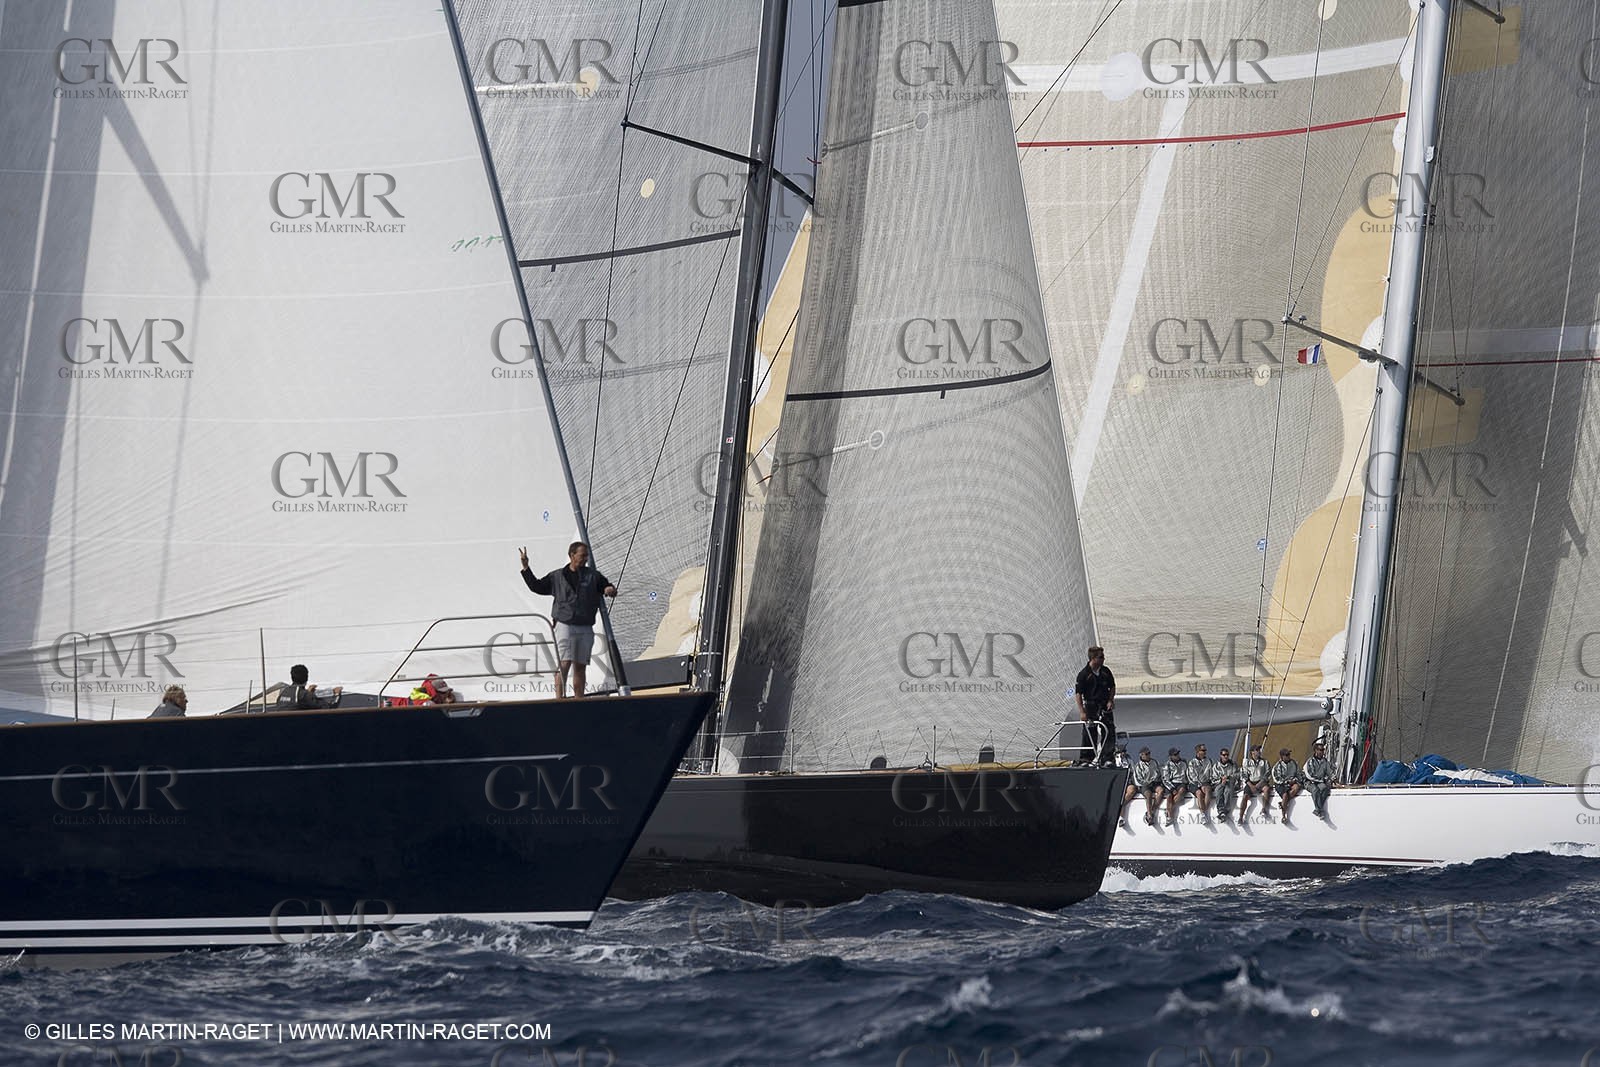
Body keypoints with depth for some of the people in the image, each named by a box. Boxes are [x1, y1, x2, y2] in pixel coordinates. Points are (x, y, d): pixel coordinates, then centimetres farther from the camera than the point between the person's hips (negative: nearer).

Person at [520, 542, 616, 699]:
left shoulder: (593, 576, 10)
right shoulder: (557, 576, 8)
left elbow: (609, 588, 13)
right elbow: (537, 587, 15)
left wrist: (610, 589, -12)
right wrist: (526, 568, 7)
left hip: (585, 629, 2)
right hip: (565, 626, -2)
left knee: (580, 667, 7)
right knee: (564, 664, -13)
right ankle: (559, 699, -16)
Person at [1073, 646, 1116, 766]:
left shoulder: (1106, 671, 5)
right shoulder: (1084, 674, -9)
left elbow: (1112, 686, 18)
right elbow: (1078, 693, -9)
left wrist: (1110, 700, 1)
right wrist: (1082, 712, -14)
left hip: (1105, 706, 3)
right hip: (1091, 707, -3)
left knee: (1109, 733, -5)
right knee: (1089, 735, 2)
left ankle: (1107, 758, -3)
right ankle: (1087, 759, 12)